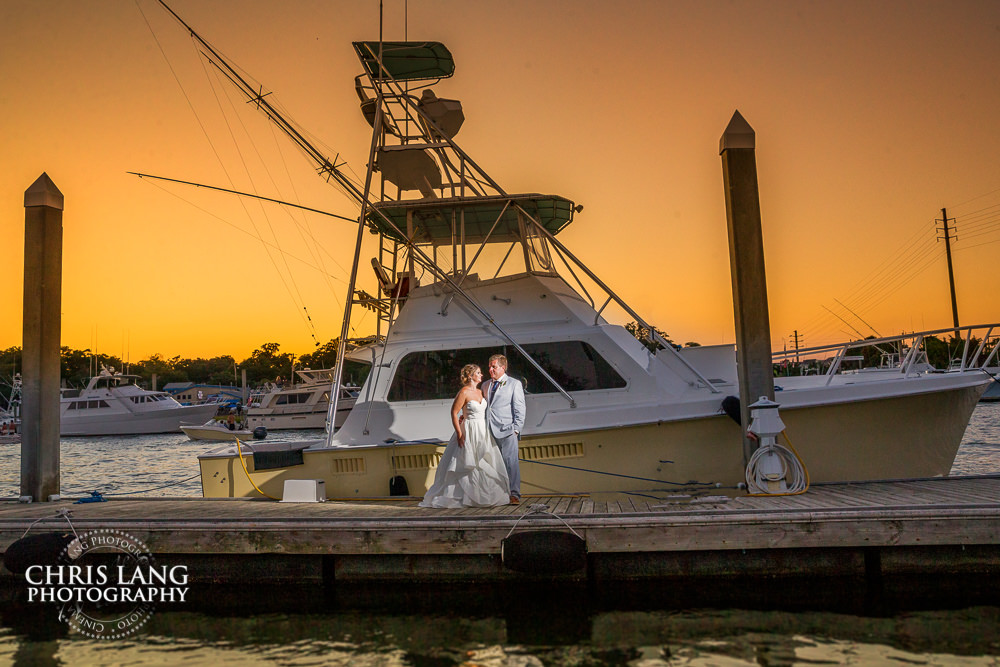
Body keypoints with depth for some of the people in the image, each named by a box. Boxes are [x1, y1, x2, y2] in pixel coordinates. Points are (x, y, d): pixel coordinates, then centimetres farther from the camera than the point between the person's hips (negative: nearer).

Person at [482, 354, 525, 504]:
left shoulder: (514, 384, 5)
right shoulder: (485, 385, 19)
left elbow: (519, 408, 0)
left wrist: (516, 429, -8)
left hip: (506, 430, -5)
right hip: (489, 431, 5)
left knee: (510, 461, -7)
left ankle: (514, 495, -3)